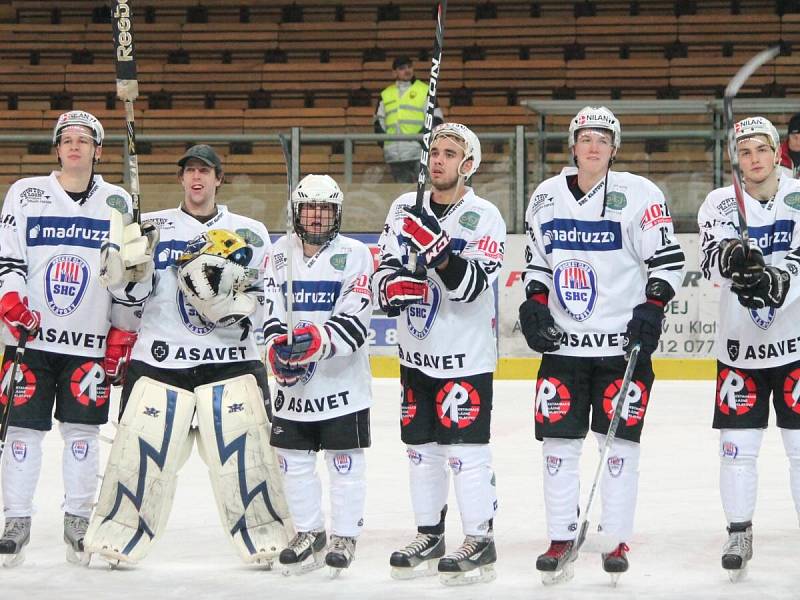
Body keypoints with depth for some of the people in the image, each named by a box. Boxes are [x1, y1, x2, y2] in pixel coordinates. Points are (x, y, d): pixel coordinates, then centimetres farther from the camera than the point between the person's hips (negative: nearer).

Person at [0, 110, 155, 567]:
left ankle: (79, 522, 11)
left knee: (83, 431, 1)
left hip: (91, 341, 0)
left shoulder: (117, 203, 7)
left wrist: (123, 333, 6)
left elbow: (132, 272, 9)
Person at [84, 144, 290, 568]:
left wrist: (231, 303, -17)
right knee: (141, 452, -4)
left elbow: (261, 307, 4)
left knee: (245, 451, -8)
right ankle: (115, 539, 10)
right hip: (160, 359, 0)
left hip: (231, 362, 0)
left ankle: (268, 542, 3)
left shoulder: (249, 233, 10)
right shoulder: (152, 227, 10)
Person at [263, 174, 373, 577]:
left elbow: (355, 320, -13)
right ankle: (309, 532, 22)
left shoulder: (354, 254, -5)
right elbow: (270, 311, 4)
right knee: (293, 458, 8)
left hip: (342, 378, -4)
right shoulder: (281, 252, 7)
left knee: (344, 459, 0)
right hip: (293, 379, 4)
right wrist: (277, 348, -14)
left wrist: (318, 339, -29)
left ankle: (345, 536, 10)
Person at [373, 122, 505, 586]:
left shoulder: (485, 217, -10)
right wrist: (392, 284, -12)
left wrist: (438, 248, -33)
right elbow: (384, 269, 10)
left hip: (466, 355, -6)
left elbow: (471, 286, -20)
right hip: (417, 352, 6)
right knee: (421, 446, 12)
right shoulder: (406, 209, 6)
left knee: (465, 449, -7)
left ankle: (480, 542, 2)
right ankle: (429, 535, 24)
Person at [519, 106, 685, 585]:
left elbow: (668, 260, -4)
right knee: (558, 441, 2)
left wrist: (652, 309, -14)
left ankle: (617, 541, 9)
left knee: (620, 442, 0)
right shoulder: (547, 196, 8)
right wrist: (534, 305, 5)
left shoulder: (639, 195, -5)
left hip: (623, 341, -3)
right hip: (563, 343, 4)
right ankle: (562, 540, 11)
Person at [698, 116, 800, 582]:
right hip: (739, 346, 1)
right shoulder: (721, 204, -2)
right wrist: (732, 259, -43)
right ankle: (739, 534, 17)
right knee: (737, 446, 3)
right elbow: (712, 259, -19)